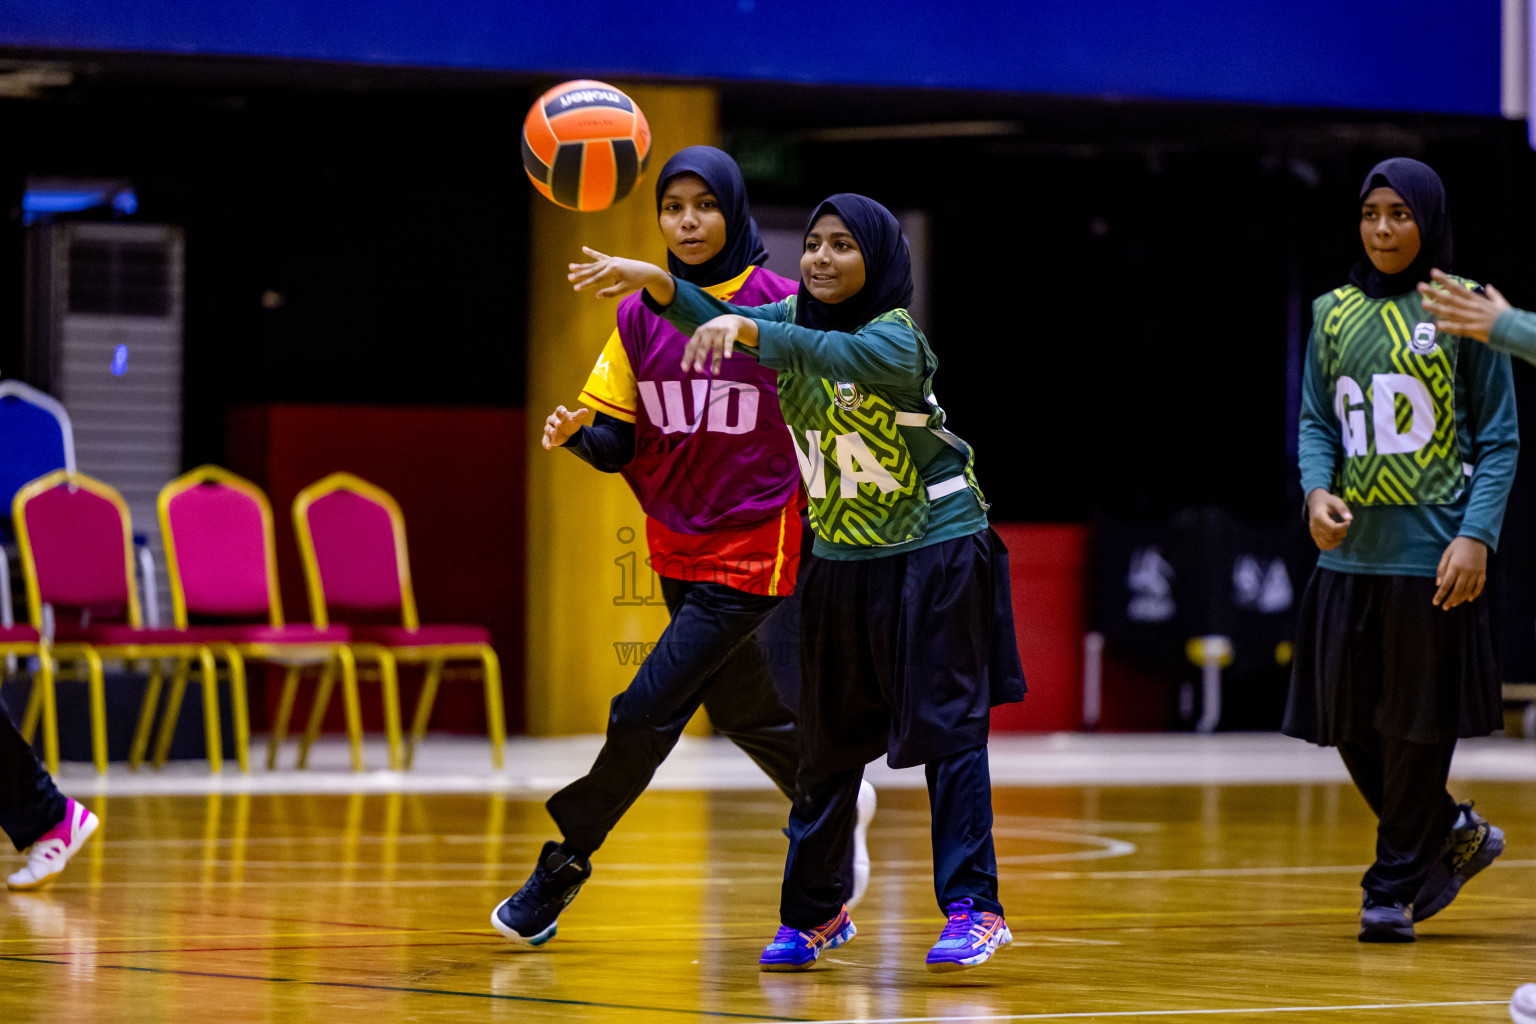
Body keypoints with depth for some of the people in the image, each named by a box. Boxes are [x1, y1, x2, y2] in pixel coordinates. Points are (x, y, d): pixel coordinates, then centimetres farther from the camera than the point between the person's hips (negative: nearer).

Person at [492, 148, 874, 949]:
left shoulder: (781, 308, -11)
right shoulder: (640, 317, 2)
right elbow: (619, 442, 3)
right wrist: (579, 431, -18)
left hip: (753, 550, -5)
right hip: (677, 546, 5)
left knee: (647, 710, -11)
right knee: (741, 711, 18)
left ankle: (568, 859, 5)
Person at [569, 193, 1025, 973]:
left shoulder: (896, 338, -18)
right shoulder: (795, 317, 4)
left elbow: (838, 356, -39)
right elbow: (725, 324, -8)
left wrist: (749, 330, -52)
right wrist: (654, 282, -25)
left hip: (937, 553, -7)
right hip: (844, 560, 7)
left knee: (949, 729, -10)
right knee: (827, 740, 9)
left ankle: (973, 908, -9)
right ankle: (814, 912, 20)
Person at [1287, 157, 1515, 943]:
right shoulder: (1336, 313, 11)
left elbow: (1499, 438, -2)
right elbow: (1317, 420, 14)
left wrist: (1477, 537, -12)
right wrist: (1317, 491, -6)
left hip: (1432, 551, -5)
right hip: (1351, 548, 5)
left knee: (1417, 725, 0)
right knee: (1348, 722, 5)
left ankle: (1394, 886, 12)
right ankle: (1456, 833, 26)